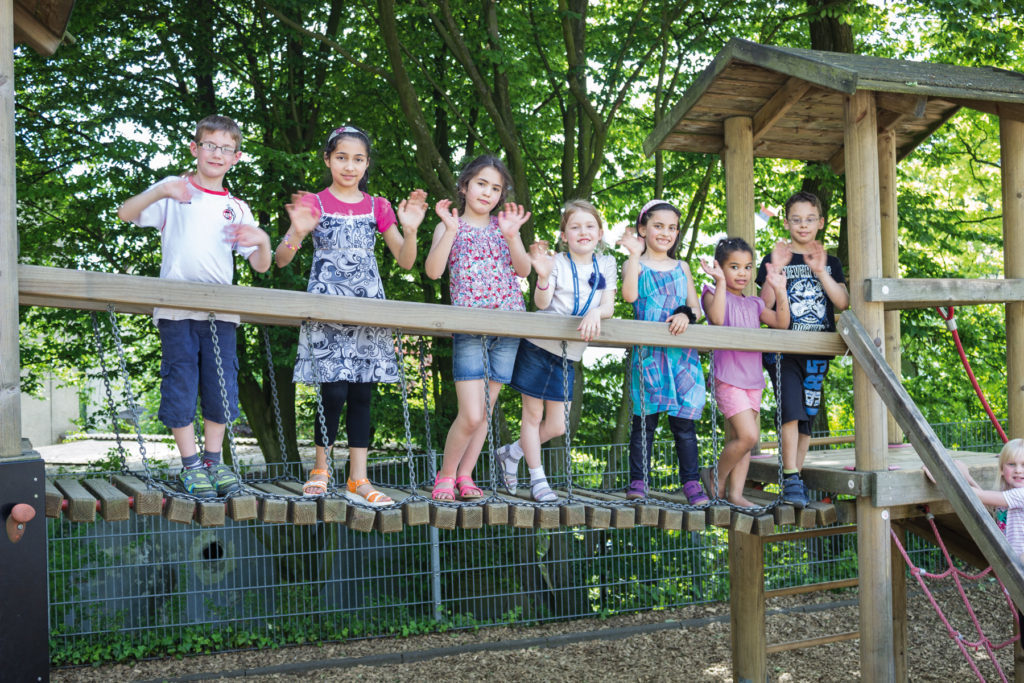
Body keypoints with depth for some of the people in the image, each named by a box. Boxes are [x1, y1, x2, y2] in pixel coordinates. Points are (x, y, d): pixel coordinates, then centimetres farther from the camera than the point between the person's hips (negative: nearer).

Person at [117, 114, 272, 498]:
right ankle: (190, 465, 9)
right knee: (181, 384, -2)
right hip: (176, 306, -3)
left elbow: (260, 266, 11)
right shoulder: (174, 191, 8)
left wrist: (262, 241, -11)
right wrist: (160, 192, -21)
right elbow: (125, 214, -5)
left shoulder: (236, 208, 16)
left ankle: (213, 460, 18)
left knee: (222, 388, 3)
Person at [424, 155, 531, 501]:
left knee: (486, 410, 7)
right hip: (469, 327, -4)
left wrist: (511, 236, -12)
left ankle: (465, 476, 19)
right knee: (471, 415, -12)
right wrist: (450, 230, -15)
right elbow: (433, 270, -8)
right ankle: (445, 476, 8)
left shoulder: (505, 225, 14)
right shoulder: (450, 226, 7)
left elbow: (524, 270, 2)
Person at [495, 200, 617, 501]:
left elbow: (608, 306, -4)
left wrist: (596, 312, -26)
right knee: (533, 414, 3)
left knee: (556, 426, 6)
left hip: (568, 356, 4)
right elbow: (541, 303, -20)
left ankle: (511, 453, 29)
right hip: (539, 347, -4)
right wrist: (543, 276, -38)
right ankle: (537, 478, 18)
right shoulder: (556, 262, -8)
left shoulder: (605, 265, 5)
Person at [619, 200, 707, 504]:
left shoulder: (681, 268, 16)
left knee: (684, 420, 2)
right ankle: (638, 480, 6)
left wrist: (685, 314, -10)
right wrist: (635, 255, -16)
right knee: (645, 418, -1)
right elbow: (630, 295, -15)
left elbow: (695, 307, 13)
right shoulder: (635, 264, 5)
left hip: (682, 353, 3)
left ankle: (691, 482, 7)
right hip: (648, 352, -3)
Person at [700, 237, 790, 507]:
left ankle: (735, 492, 11)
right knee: (748, 436, -15)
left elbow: (781, 322, 7)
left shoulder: (754, 304, 18)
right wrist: (721, 282, -20)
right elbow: (717, 318, -20)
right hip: (728, 378, -7)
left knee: (742, 439, 6)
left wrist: (780, 291, -2)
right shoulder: (713, 294, 1)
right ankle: (717, 480, 5)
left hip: (753, 380, 7)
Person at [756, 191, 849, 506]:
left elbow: (842, 302, -2)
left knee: (807, 415, 7)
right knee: (791, 409, -17)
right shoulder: (775, 259, 3)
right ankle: (790, 478, -12)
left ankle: (795, 477, 16)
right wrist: (775, 271, -17)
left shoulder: (830, 262, 12)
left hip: (817, 351, 4)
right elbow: (765, 306, -5)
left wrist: (821, 272, -13)